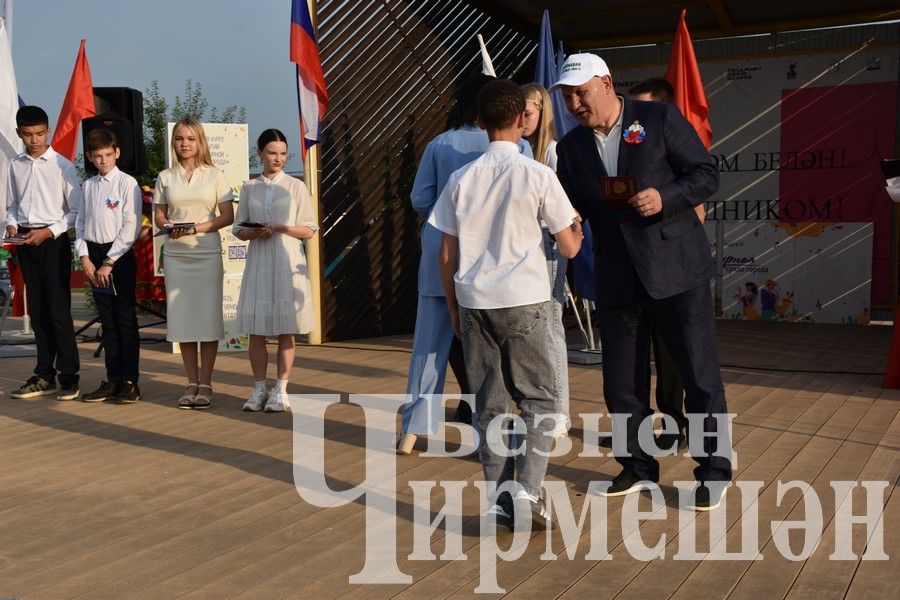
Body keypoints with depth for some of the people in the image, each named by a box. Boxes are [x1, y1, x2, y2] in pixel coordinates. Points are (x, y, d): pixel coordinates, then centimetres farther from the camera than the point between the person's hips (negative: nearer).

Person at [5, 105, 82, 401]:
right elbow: (12, 205, 17)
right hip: (26, 243, 5)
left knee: (59, 310, -6)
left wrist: (48, 231, -13)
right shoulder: (15, 165, 8)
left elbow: (76, 210, -4)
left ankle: (69, 378, 1)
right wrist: (12, 224, -2)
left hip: (54, 241, -5)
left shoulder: (62, 165, -5)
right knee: (37, 311, 10)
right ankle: (44, 376, 18)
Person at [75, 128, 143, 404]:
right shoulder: (88, 186, 10)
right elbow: (81, 223, 12)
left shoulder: (127, 183, -6)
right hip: (94, 255, 5)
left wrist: (109, 263, -12)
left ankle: (130, 381, 6)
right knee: (107, 321, 10)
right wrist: (85, 258, -1)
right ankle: (113, 379, 17)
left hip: (120, 256, -5)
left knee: (126, 319, -1)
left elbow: (131, 227, -11)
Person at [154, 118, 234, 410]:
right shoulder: (165, 177, 10)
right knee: (182, 318, 4)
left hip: (207, 254, -2)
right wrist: (168, 227, -10)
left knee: (208, 317, -2)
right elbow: (159, 215, 12)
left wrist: (198, 227, -14)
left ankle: (205, 384, 6)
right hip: (175, 255, 3)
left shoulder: (215, 175, 3)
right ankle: (191, 383, 13)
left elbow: (227, 216, -1)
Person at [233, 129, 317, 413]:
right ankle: (259, 389, 12)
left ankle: (280, 390, 8)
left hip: (287, 263, -2)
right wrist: (256, 232, -9)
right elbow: (239, 229, 12)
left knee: (285, 330, 0)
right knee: (256, 329, 2)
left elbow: (309, 230, 0)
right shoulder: (249, 188, 9)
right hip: (258, 263, 2)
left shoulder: (295, 186, 2)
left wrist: (281, 228, -14)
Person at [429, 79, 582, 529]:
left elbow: (446, 255, 6)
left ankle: (499, 498, 11)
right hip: (524, 302, -3)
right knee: (539, 399, 8)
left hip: (473, 302, 3)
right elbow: (569, 248, 2)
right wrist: (579, 228, 24)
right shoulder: (538, 175, -3)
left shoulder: (461, 179, 5)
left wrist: (453, 307, 18)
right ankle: (527, 491, -4)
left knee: (488, 404, 10)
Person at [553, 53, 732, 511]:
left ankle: (714, 471, 16)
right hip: (616, 280, 4)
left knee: (700, 374, 2)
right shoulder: (571, 147, 8)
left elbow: (706, 174, -4)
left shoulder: (660, 119, -3)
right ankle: (638, 467, 26)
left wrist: (665, 196, -20)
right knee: (621, 382, 9)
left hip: (675, 269, -4)